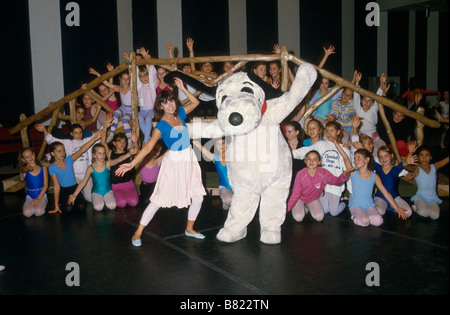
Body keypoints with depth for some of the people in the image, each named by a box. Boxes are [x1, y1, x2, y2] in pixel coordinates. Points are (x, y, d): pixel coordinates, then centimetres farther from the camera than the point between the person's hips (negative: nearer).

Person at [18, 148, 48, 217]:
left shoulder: (43, 168, 0)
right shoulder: (25, 170, 2)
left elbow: (45, 185, -2)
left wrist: (38, 198, -10)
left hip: (42, 195, -1)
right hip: (30, 196, 1)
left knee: (38, 212, -29)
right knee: (27, 213, -26)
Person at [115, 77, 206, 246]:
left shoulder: (180, 113, 2)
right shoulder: (162, 125, -15)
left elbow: (195, 102, 18)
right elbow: (148, 146, -23)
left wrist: (182, 88, 7)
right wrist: (132, 164, -33)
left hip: (189, 159, 6)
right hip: (174, 162, -6)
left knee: (198, 197, 8)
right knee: (159, 200, -3)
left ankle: (189, 229, 27)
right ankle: (138, 233, 8)